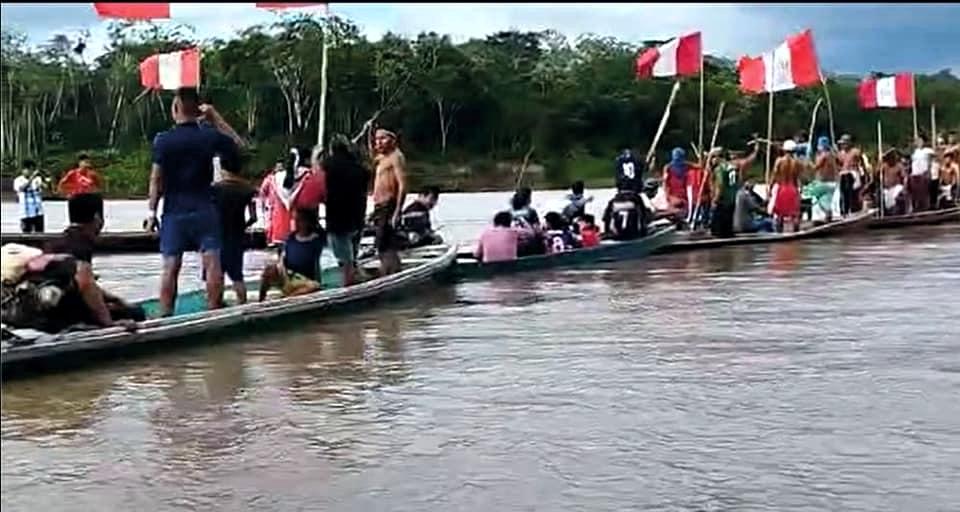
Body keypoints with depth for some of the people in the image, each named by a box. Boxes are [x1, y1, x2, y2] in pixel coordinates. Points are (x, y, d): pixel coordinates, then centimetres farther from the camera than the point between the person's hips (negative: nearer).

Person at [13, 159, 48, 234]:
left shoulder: (37, 179, 5)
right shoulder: (18, 180, 0)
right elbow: (22, 188, -20)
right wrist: (32, 177, -27)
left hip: (38, 212, 2)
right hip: (25, 213, -2)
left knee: (40, 233, 1)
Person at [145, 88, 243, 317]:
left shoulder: (163, 140, -5)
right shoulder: (210, 136, -2)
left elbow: (156, 179, -5)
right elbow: (236, 145, 17)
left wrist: (152, 211, 3)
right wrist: (216, 118, 13)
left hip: (175, 211, 0)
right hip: (205, 210, 0)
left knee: (171, 267, 2)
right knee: (212, 263, 1)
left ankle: (165, 315, 1)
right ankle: (213, 312, 1)